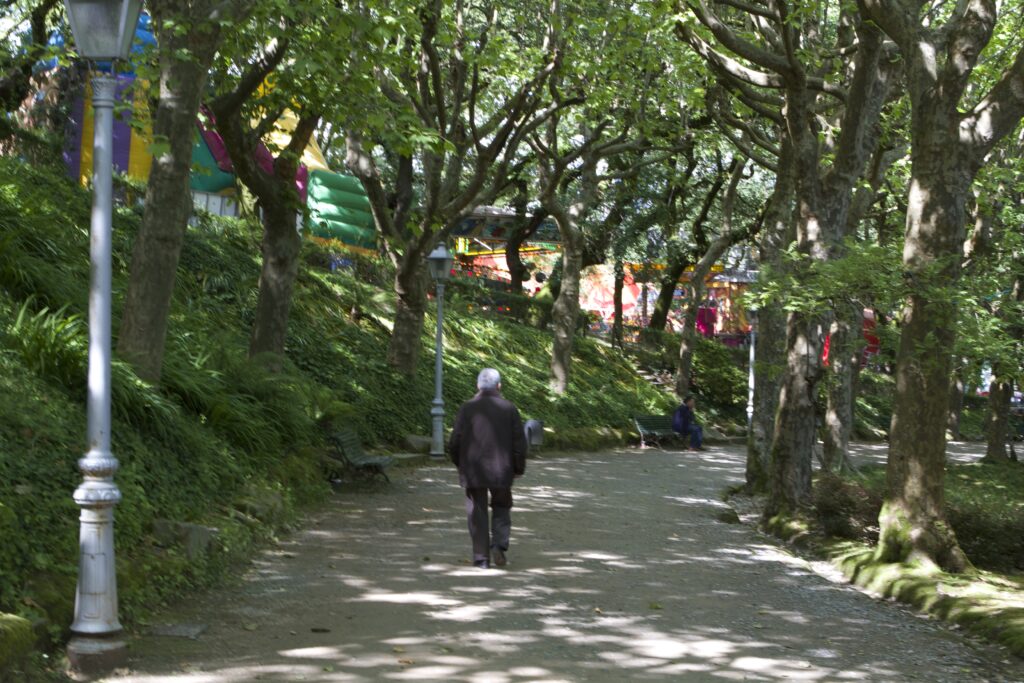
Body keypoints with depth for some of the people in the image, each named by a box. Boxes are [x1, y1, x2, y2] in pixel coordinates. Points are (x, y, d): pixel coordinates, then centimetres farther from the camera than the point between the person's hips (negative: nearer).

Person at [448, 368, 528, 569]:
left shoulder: (467, 408, -4)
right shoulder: (509, 409, -2)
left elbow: (455, 442, -4)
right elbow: (519, 442, -3)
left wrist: (460, 464, 13)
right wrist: (519, 468, 9)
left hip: (473, 471, 0)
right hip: (501, 470, 1)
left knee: (477, 514, 8)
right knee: (501, 508, 19)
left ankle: (481, 558, 7)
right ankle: (499, 544, -1)